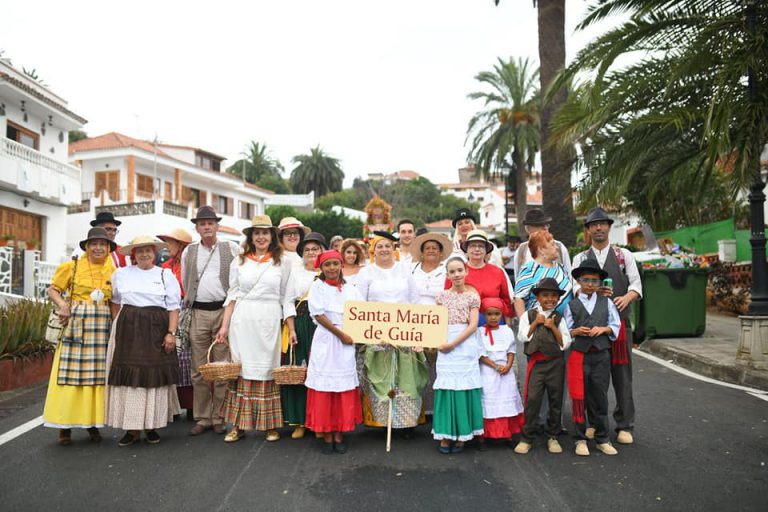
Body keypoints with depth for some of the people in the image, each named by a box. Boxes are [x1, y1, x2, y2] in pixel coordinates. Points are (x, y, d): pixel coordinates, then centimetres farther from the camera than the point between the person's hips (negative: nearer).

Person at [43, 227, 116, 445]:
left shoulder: (113, 271, 9)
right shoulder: (72, 267, 4)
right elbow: (53, 289, 7)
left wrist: (116, 325, -3)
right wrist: (62, 305, -11)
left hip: (102, 327, 2)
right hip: (75, 325, -2)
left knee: (98, 375, 4)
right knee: (71, 374, -2)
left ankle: (92, 422, 15)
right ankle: (65, 425, 7)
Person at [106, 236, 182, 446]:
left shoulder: (165, 275, 5)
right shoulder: (121, 274, 10)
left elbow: (173, 307, 1)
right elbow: (115, 302, 20)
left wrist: (171, 333, -7)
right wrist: (119, 325, 12)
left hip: (157, 331, -1)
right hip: (128, 330, 1)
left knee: (155, 377, 2)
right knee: (129, 377, -1)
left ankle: (152, 426, 15)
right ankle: (132, 428, 9)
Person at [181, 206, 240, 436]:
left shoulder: (232, 248, 5)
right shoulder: (188, 252, 13)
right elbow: (185, 283, 19)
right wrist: (188, 306, 15)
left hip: (224, 311, -2)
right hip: (198, 313, 3)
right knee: (199, 369, 6)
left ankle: (219, 417, 10)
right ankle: (202, 418, 15)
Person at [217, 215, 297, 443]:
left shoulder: (283, 262, 5)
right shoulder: (239, 261, 8)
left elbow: (287, 299, 6)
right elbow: (232, 296, 9)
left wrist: (291, 329, 3)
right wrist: (224, 326, 3)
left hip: (268, 323, -1)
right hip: (242, 322, 1)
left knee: (267, 370, 3)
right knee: (240, 369, 2)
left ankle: (270, 424, 14)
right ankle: (238, 424, 12)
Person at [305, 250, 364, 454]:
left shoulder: (350, 289, 10)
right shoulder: (317, 286, 1)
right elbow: (319, 315, -8)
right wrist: (340, 334, -11)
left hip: (347, 342, 3)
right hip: (325, 341, -2)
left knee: (344, 388, 4)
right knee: (324, 389, 0)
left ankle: (339, 435, 14)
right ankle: (326, 436, 11)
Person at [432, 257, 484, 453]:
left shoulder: (472, 295, 2)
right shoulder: (442, 296, 9)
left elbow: (473, 326, -5)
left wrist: (453, 344, -12)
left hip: (465, 346, -2)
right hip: (445, 346, 2)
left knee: (464, 388, 0)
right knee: (446, 388, 1)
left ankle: (462, 435, 10)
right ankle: (446, 435, 8)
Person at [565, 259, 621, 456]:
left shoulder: (606, 303, 8)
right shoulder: (571, 305, 3)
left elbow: (616, 326, 9)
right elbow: (565, 332, 3)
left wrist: (604, 329, -9)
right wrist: (576, 331, -16)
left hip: (601, 355, 2)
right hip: (579, 355, -1)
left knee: (600, 397, 8)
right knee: (579, 398, 2)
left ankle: (602, 439, 21)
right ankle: (580, 439, 14)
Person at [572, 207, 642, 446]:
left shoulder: (624, 255, 9)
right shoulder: (580, 258, 11)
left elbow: (636, 283, 0)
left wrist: (626, 297, -22)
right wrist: (594, 291, -23)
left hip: (619, 321, 0)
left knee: (622, 373, 1)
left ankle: (625, 426, 11)